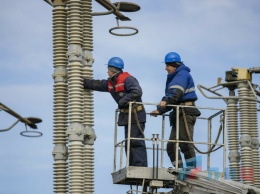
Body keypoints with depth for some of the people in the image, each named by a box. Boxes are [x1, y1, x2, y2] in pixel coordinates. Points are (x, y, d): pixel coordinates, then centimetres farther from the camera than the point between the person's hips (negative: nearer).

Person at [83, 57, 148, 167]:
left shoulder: (127, 79, -11)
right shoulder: (110, 83, 17)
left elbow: (137, 92, -24)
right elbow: (96, 85, 28)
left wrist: (123, 100, -18)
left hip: (136, 115, -10)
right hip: (127, 116, 10)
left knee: (136, 142, -15)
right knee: (129, 143, 7)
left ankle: (141, 167, -18)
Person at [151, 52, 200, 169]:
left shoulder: (182, 74, -4)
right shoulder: (174, 78, 26)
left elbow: (176, 93, -23)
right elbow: (171, 101, 29)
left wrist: (166, 101, -37)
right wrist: (160, 111, 25)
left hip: (185, 112, -10)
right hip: (178, 114, 10)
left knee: (185, 144, -16)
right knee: (171, 146, 4)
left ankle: (192, 169, -17)